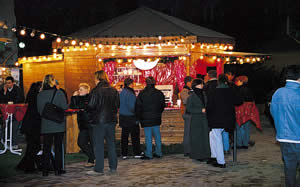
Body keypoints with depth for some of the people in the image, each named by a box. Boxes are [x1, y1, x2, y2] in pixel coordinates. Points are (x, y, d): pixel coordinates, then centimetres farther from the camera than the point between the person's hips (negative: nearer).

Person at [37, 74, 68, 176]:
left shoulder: (40, 94, -1)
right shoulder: (59, 93, -11)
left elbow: (39, 110, 3)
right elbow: (64, 107, -11)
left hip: (46, 125, 3)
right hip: (58, 125, -3)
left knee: (46, 147, 10)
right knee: (58, 146, 6)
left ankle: (45, 170, 13)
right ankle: (58, 169, 9)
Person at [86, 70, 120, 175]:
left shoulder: (96, 91, -14)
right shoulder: (114, 91, 4)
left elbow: (90, 106, -13)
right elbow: (117, 105, 9)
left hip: (98, 121, -6)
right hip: (111, 120, 6)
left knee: (98, 145, 0)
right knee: (111, 144, 14)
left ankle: (98, 169, 2)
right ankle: (113, 167, 20)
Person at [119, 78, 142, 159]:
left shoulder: (121, 93, 8)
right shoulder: (130, 94, -18)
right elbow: (132, 107, -19)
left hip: (122, 116, 8)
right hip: (131, 117, -8)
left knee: (124, 135, 10)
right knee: (135, 136, 3)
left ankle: (124, 154, 13)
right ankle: (137, 153, 7)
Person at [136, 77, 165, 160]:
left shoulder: (142, 94, -10)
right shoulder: (159, 93, 1)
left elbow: (138, 107, -5)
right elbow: (162, 106, 9)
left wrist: (139, 118, 6)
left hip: (146, 119, -4)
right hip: (157, 119, 4)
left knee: (148, 137, 0)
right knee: (157, 136, 12)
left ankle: (148, 154, 4)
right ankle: (158, 153, 19)